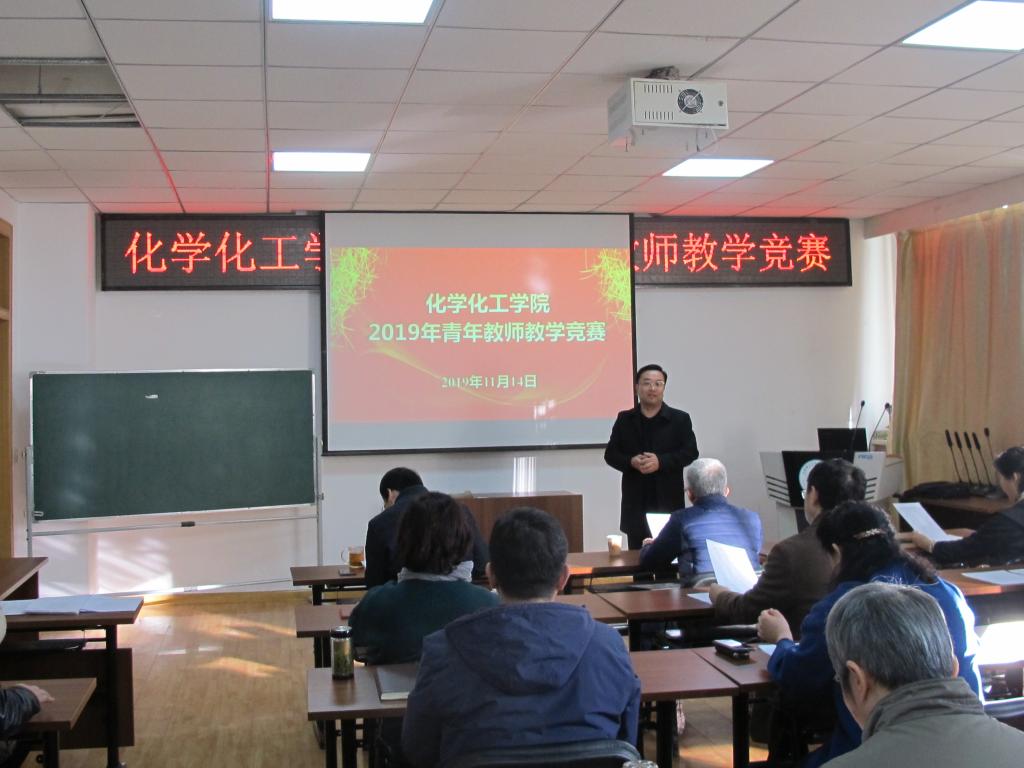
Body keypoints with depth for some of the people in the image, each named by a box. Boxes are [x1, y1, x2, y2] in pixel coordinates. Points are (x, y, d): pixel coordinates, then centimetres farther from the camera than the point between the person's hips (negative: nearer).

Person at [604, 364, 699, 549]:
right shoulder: (624, 419, 9)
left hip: (669, 501, -1)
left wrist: (661, 461, -16)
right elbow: (610, 454, 7)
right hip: (636, 503, 1)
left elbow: (691, 453, -3)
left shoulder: (680, 419, 5)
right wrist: (631, 462, -13)